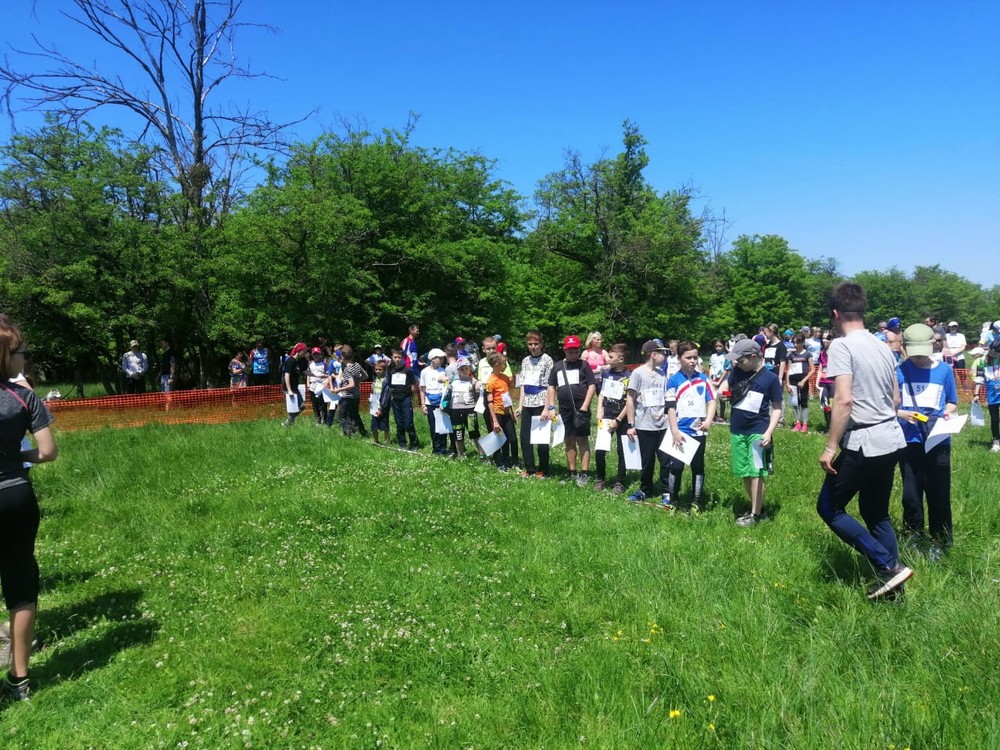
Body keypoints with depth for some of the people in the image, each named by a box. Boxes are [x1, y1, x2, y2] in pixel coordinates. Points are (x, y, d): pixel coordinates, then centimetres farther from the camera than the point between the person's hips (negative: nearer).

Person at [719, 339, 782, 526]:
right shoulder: (737, 372, 4)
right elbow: (725, 386, 20)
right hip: (737, 431, 5)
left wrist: (769, 432, -13)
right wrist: (723, 392, -4)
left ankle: (755, 514, 5)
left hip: (758, 432, -5)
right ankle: (755, 508, 25)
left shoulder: (770, 377, -6)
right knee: (744, 473, 11)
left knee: (756, 473, -3)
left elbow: (777, 408, -4)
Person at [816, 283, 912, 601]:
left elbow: (844, 400, -23)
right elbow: (896, 399, 17)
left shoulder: (841, 346, -14)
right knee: (876, 513, 19)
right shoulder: (882, 346, 11)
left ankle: (889, 567, 1)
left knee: (829, 508, 6)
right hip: (891, 439, 8)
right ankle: (891, 584, 22)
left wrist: (830, 447, -19)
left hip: (863, 443, -8)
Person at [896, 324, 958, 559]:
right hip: (909, 441, 0)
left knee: (938, 494, 5)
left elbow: (952, 401, 9)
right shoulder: (900, 371, -4)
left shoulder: (944, 370, -1)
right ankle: (912, 539, 26)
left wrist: (948, 412, -11)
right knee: (911, 494, 11)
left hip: (938, 441, 0)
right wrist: (902, 414, -18)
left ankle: (940, 542, 20)